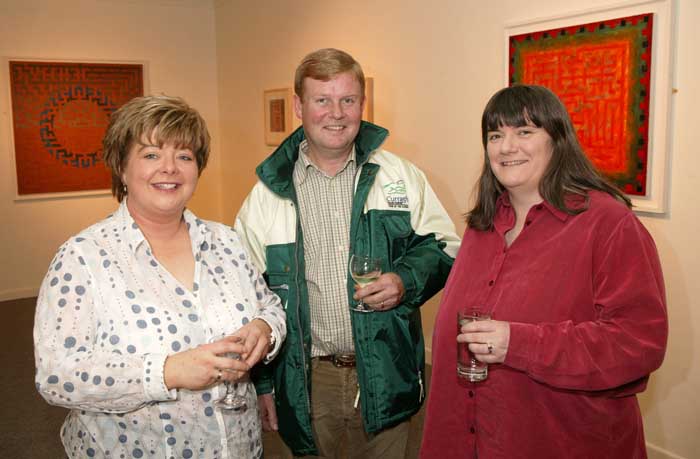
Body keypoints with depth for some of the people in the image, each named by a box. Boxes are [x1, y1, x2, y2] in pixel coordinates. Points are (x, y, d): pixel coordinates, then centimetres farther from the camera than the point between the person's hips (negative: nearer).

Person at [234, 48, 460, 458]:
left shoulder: (402, 176, -1)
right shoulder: (269, 193, -2)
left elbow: (445, 248, 6)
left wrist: (407, 281, -16)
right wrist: (260, 383, 2)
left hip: (385, 374, 1)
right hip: (306, 380, 0)